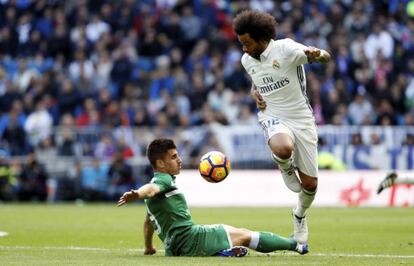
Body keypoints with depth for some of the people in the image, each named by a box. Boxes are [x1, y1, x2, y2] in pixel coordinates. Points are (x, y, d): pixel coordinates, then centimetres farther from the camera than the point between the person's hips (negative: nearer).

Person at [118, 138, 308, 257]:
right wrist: (136, 194, -55)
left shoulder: (159, 183, 22)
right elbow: (150, 189, -33)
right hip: (189, 237, -10)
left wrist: (148, 248, 43)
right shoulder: (163, 180, -8)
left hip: (175, 248, 10)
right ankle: (294, 245, 7)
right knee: (245, 235, -1)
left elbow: (148, 222, 31)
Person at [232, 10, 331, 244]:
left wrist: (317, 54, -44)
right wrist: (255, 93, 3)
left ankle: (300, 216, 34)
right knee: (283, 149, -37)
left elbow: (326, 58, -20)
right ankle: (286, 169, 0)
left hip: (302, 119, -2)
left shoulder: (285, 48, -14)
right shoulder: (247, 60, 4)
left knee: (310, 184, 2)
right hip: (274, 118, 2)